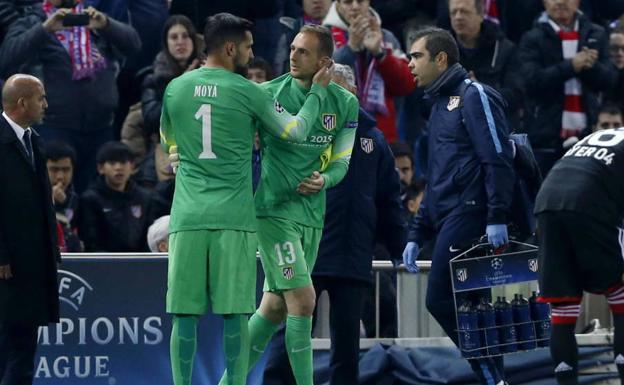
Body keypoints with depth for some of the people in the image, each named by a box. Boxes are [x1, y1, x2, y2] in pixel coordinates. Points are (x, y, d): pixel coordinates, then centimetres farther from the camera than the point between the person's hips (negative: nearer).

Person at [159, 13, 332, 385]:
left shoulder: (175, 88, 8)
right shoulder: (247, 92, -2)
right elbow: (295, 131, 8)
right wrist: (318, 91, 21)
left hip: (187, 216, 3)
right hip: (234, 216, -3)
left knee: (185, 313, 3)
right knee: (234, 314, 1)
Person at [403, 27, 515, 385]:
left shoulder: (474, 95, -4)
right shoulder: (441, 106, 24)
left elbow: (498, 158, -15)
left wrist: (497, 217, -23)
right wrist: (417, 236, 23)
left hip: (468, 214, -9)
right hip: (447, 220, 9)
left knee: (442, 302, -13)